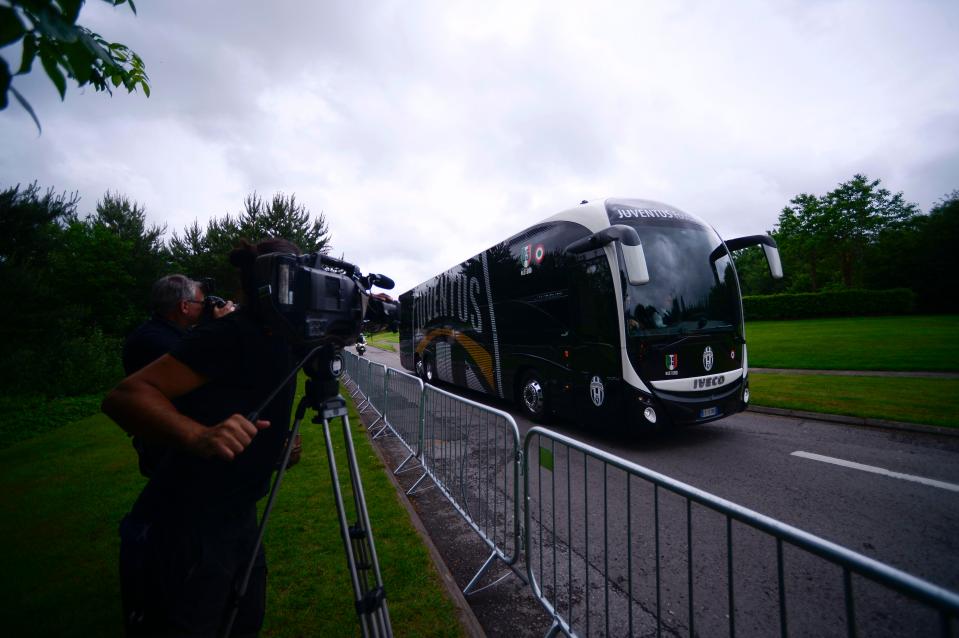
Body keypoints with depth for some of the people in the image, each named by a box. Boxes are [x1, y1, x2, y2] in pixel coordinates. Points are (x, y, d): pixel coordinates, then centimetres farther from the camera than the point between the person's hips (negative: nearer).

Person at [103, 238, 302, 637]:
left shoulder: (282, 339, 2)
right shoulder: (231, 334, -21)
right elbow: (124, 396, -24)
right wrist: (198, 435, -40)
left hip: (238, 521, 8)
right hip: (185, 532, -7)